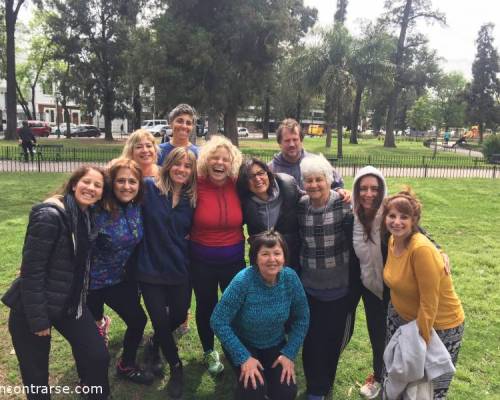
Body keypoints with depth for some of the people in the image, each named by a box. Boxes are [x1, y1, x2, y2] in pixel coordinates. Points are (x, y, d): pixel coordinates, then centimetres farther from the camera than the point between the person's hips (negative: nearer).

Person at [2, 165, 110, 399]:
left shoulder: (88, 217, 3)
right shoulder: (50, 215, -21)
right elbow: (31, 269, -21)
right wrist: (38, 318, -19)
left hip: (71, 303, 7)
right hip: (33, 308, -6)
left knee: (98, 356, 4)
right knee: (35, 375, 8)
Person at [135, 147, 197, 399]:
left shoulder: (192, 199, 1)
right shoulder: (150, 188, -10)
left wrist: (187, 240, -2)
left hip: (180, 269, 3)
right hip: (150, 268, -3)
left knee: (179, 315, 16)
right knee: (160, 320, 7)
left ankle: (157, 341, 54)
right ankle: (175, 368, 34)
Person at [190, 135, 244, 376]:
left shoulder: (238, 185, -9)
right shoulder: (197, 185, -15)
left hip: (234, 259, 2)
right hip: (202, 261, -1)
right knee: (206, 306, 16)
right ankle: (209, 351, 41)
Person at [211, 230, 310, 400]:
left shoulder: (290, 277, -18)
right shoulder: (243, 280, -28)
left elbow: (302, 318, -5)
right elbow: (218, 321, -24)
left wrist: (289, 353, -11)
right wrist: (244, 357, -24)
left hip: (275, 345, 3)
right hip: (243, 343, -3)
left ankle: (268, 373, 19)